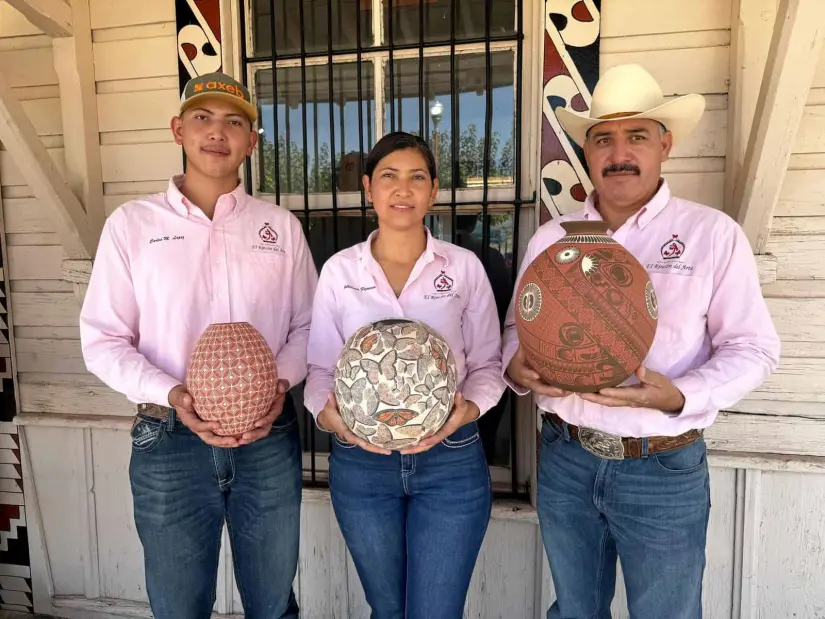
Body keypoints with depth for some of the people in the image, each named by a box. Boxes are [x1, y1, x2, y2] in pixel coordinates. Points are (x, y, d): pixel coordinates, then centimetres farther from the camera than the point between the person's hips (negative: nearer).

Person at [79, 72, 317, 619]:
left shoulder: (281, 226, 5)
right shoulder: (132, 223, 1)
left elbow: (308, 326, 7)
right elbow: (103, 340, -1)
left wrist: (281, 382, -12)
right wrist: (171, 395, -16)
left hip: (269, 438, 1)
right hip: (169, 440, -1)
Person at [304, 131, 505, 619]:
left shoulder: (465, 266, -1)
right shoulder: (339, 270, 0)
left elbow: (487, 363, 2)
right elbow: (322, 367, 3)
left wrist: (469, 408, -17)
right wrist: (328, 413, -17)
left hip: (451, 460, -1)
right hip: (361, 463, 2)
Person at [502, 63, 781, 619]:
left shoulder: (714, 234, -7)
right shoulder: (550, 238, 4)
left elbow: (752, 348, -5)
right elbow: (518, 329, 11)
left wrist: (680, 397, -23)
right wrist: (516, 366, -11)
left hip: (664, 470, -3)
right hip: (565, 460, 3)